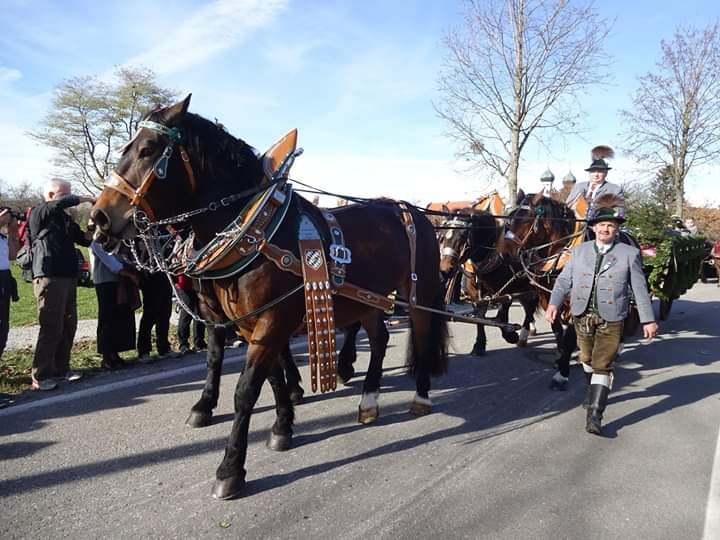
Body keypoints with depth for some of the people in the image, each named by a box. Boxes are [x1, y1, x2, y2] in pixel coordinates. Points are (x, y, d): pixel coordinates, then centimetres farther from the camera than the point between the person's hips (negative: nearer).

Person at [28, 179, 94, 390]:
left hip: (68, 277, 8)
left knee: (69, 325, 9)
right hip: (49, 277, -8)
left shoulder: (65, 218, 20)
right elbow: (61, 203, -21)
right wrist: (85, 199, -10)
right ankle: (40, 376, -2)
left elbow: (85, 239, 18)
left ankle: (61, 368, 19)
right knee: (51, 327, -9)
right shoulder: (38, 213, -1)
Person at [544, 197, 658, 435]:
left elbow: (640, 289, 1)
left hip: (611, 320, -3)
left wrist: (648, 320, -2)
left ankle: (594, 415, -5)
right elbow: (564, 280, 4)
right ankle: (594, 391, 45)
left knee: (602, 365, -6)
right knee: (587, 359, 19)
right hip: (582, 317, 3)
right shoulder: (579, 250, 6)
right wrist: (554, 303, -11)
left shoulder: (630, 253, 0)